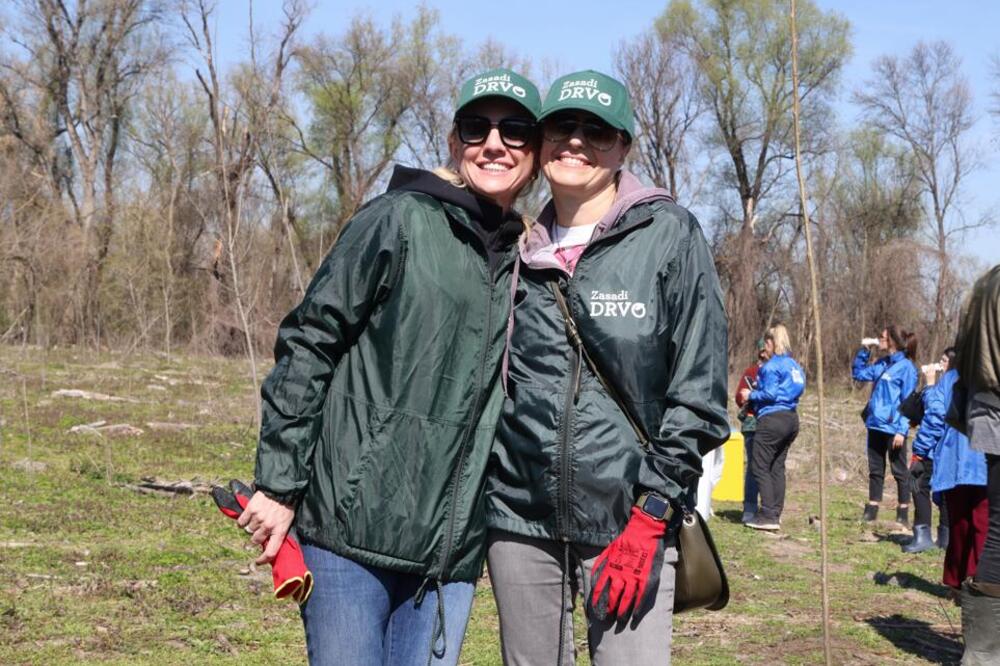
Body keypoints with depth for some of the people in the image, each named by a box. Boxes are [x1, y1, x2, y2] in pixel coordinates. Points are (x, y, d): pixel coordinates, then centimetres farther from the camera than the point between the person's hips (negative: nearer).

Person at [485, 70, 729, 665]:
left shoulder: (669, 235, -2)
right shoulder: (517, 248, 9)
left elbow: (699, 391, -6)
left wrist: (651, 515, -11)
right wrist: (477, 497, 10)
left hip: (630, 521, -3)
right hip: (519, 518, 3)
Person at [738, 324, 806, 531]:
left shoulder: (771, 366, -10)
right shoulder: (794, 365, 15)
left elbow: (770, 394, -17)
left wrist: (751, 395, 0)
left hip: (772, 419, -9)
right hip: (791, 419, 9)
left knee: (760, 466, -5)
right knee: (777, 467, 12)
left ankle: (768, 516, -10)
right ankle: (776, 514, 13)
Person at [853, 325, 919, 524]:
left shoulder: (905, 367, -11)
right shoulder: (881, 365, 10)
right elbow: (858, 373, 24)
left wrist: (902, 430, -18)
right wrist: (864, 351, 11)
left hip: (893, 429, -7)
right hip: (875, 426, 7)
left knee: (899, 471, 3)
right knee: (875, 470, 12)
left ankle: (903, 515, 11)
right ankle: (871, 510, 19)